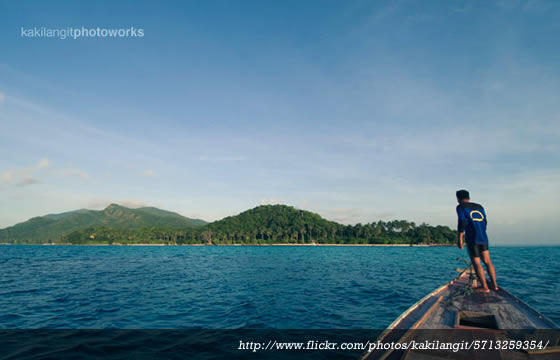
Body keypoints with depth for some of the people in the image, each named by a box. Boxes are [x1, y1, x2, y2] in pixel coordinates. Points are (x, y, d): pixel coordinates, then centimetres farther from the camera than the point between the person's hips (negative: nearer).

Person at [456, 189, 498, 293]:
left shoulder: (461, 207, 1)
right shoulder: (479, 207, 20)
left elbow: (462, 222, -10)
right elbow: (485, 222, 19)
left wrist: (460, 239, -10)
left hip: (472, 239, -6)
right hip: (484, 238, 6)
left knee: (476, 263, -3)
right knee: (487, 261, 10)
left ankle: (484, 287, -4)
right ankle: (494, 284, 10)